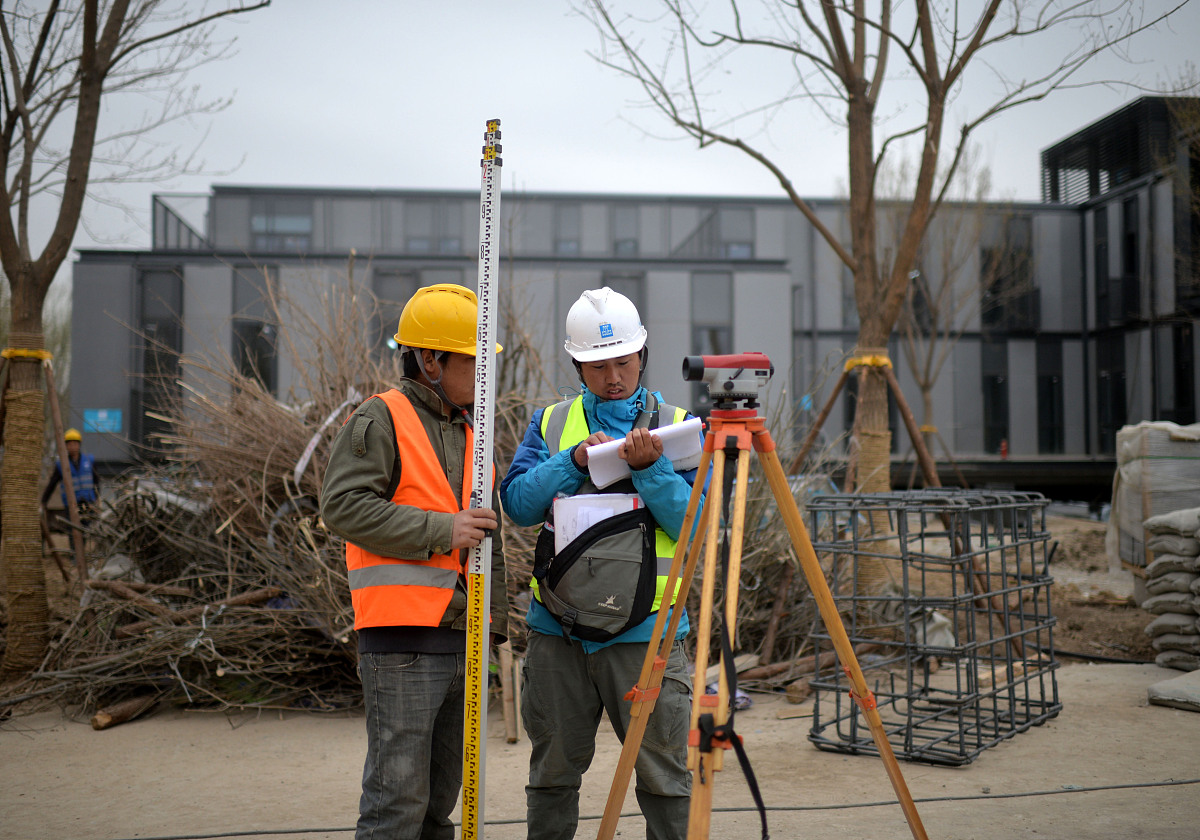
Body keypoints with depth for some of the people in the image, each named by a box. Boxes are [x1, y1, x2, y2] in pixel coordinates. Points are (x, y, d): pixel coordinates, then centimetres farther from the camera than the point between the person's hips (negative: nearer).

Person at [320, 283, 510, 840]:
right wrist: (440, 530, -18)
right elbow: (343, 506, -16)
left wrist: (496, 617, 16)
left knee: (441, 795, 14)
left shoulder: (470, 430, 18)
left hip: (462, 636, 8)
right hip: (403, 637, -8)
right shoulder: (380, 420, -5)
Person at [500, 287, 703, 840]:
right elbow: (517, 503, 0)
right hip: (558, 629, 2)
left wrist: (649, 467, -18)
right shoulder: (550, 423, 11)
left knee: (665, 775, 0)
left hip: (646, 633, -2)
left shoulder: (677, 425, 4)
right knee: (553, 771, 14)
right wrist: (574, 460, -13)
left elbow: (693, 523, -5)